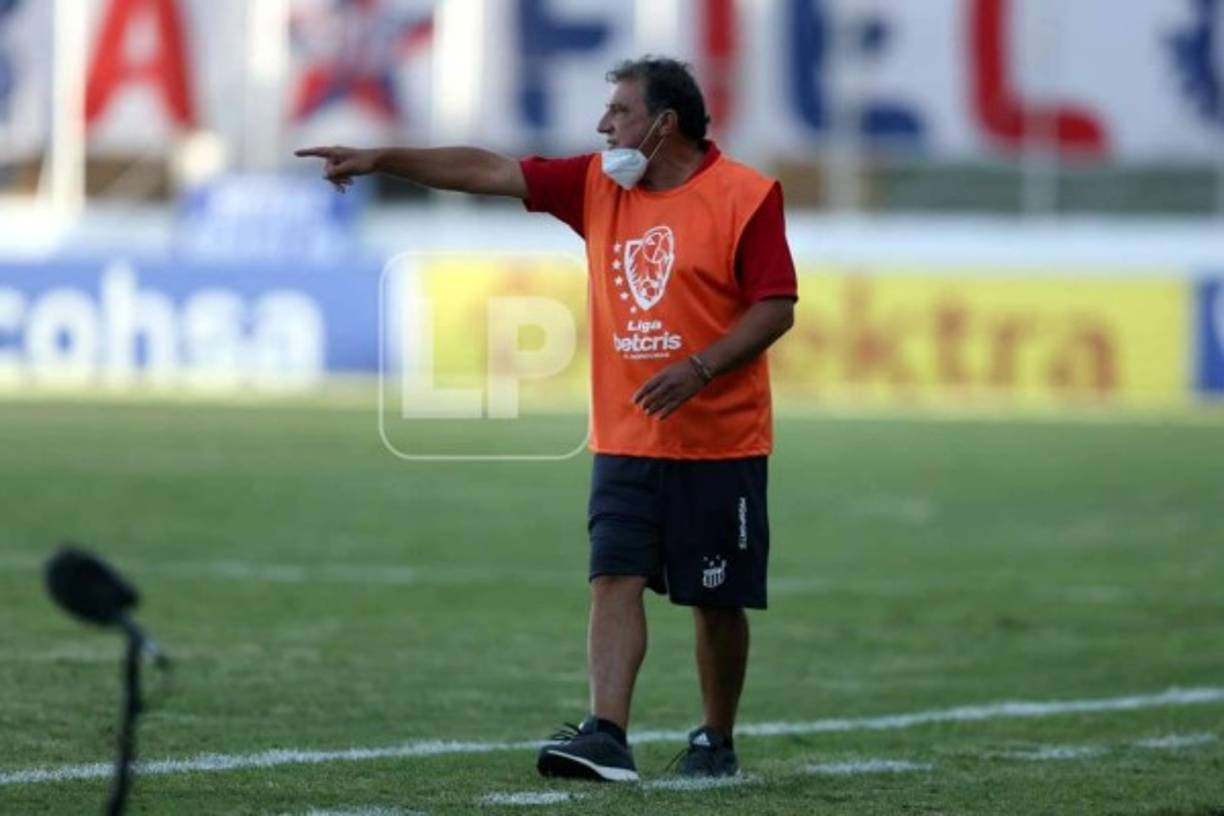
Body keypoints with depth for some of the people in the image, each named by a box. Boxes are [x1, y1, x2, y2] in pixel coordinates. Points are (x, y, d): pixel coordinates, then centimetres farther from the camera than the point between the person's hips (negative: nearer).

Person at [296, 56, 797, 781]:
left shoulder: (745, 196, -9)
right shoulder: (598, 185, 8)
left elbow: (777, 307, -12)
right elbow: (488, 171, 6)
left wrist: (700, 368, -23)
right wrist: (381, 160, 2)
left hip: (719, 446, -4)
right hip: (625, 442, 5)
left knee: (717, 601, 4)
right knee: (616, 579, -10)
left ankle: (717, 744, 20)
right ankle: (607, 737, -19)